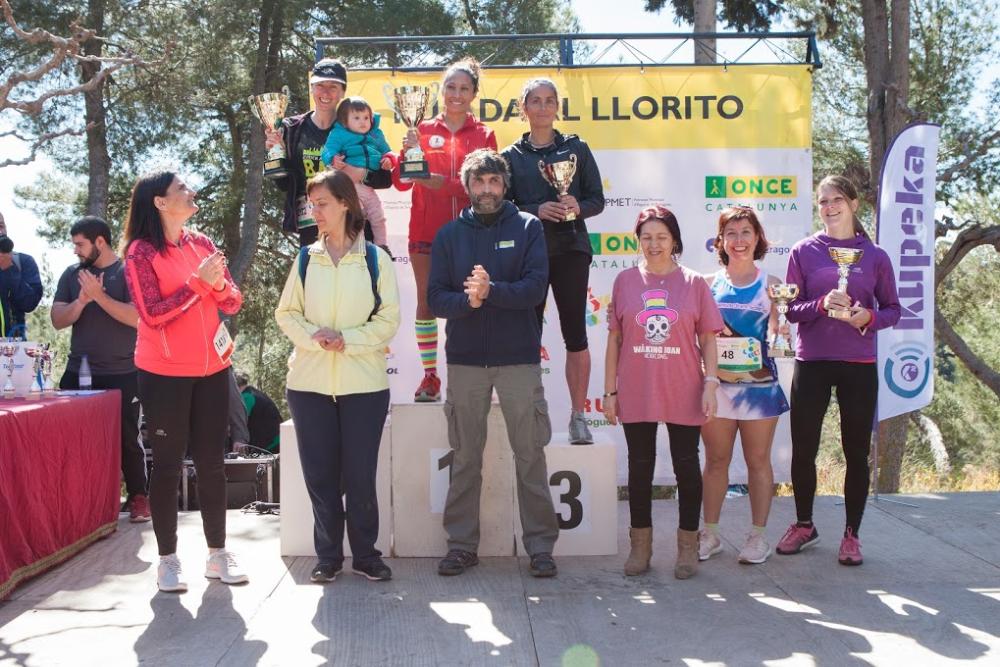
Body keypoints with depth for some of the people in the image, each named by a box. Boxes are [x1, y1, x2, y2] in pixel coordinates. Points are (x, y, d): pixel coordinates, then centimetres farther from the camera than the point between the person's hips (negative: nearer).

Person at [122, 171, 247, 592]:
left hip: (212, 369, 5)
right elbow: (152, 314, -16)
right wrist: (198, 282, -20)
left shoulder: (201, 243, 7)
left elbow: (233, 303, 5)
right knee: (167, 464, 2)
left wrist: (219, 284, -15)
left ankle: (218, 553, 17)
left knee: (211, 462, 8)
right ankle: (167, 559, 11)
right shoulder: (140, 251, -8)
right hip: (164, 375, -5)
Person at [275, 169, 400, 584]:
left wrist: (348, 340, -14)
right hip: (309, 381, 2)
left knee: (360, 472, 3)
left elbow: (389, 319, -2)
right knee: (320, 472, 6)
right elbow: (286, 314, 8)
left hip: (364, 382, -2)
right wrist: (313, 336, -11)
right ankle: (328, 555, 19)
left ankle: (365, 554, 18)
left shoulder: (375, 259, -1)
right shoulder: (305, 259, 7)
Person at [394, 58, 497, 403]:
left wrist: (444, 183, -14)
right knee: (426, 300, 1)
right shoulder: (424, 130, 8)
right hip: (426, 230, 1)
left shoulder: (484, 136, 7)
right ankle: (430, 375, 9)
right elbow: (402, 182, 2)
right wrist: (408, 152, -17)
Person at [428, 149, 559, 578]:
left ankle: (540, 545, 10)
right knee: (465, 457, 7)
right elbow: (435, 299, 1)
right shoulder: (449, 235, 9)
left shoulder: (527, 228, 4)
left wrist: (491, 291, -24)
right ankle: (461, 544, 17)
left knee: (530, 454, 1)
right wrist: (468, 300, -19)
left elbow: (536, 286, -8)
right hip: (465, 358, 2)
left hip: (519, 357, -2)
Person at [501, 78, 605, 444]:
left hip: (571, 250, 0)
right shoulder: (511, 156, 8)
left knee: (575, 333, 0)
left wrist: (578, 207, -14)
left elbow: (597, 199, 7)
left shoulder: (576, 148, 8)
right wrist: (537, 211, -15)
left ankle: (578, 416, 8)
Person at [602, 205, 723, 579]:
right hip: (636, 393, 1)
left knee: (686, 466, 7)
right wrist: (610, 391, 3)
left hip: (684, 393, -1)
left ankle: (688, 545, 20)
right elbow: (614, 339, 5)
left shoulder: (693, 283, 2)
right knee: (640, 467, 9)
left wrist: (710, 383, -7)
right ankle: (641, 545, 22)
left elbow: (708, 338, 3)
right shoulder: (625, 281, 3)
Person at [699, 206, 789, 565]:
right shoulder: (709, 284, 7)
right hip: (716, 383, 1)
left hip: (758, 383, -1)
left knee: (758, 461, 6)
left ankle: (758, 535, 16)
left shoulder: (770, 284, 5)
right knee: (715, 460, 8)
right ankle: (710, 534, 18)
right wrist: (713, 332, -8)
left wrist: (776, 339, -14)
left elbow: (779, 331, 6)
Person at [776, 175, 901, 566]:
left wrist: (869, 317, -15)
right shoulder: (804, 251, 3)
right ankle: (804, 525, 26)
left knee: (856, 452, 5)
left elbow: (892, 309, 6)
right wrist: (822, 305, -18)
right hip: (811, 362, 0)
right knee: (803, 449, 6)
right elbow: (791, 309, 1)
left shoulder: (875, 256, 4)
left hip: (859, 365, 0)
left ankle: (851, 534, 19)